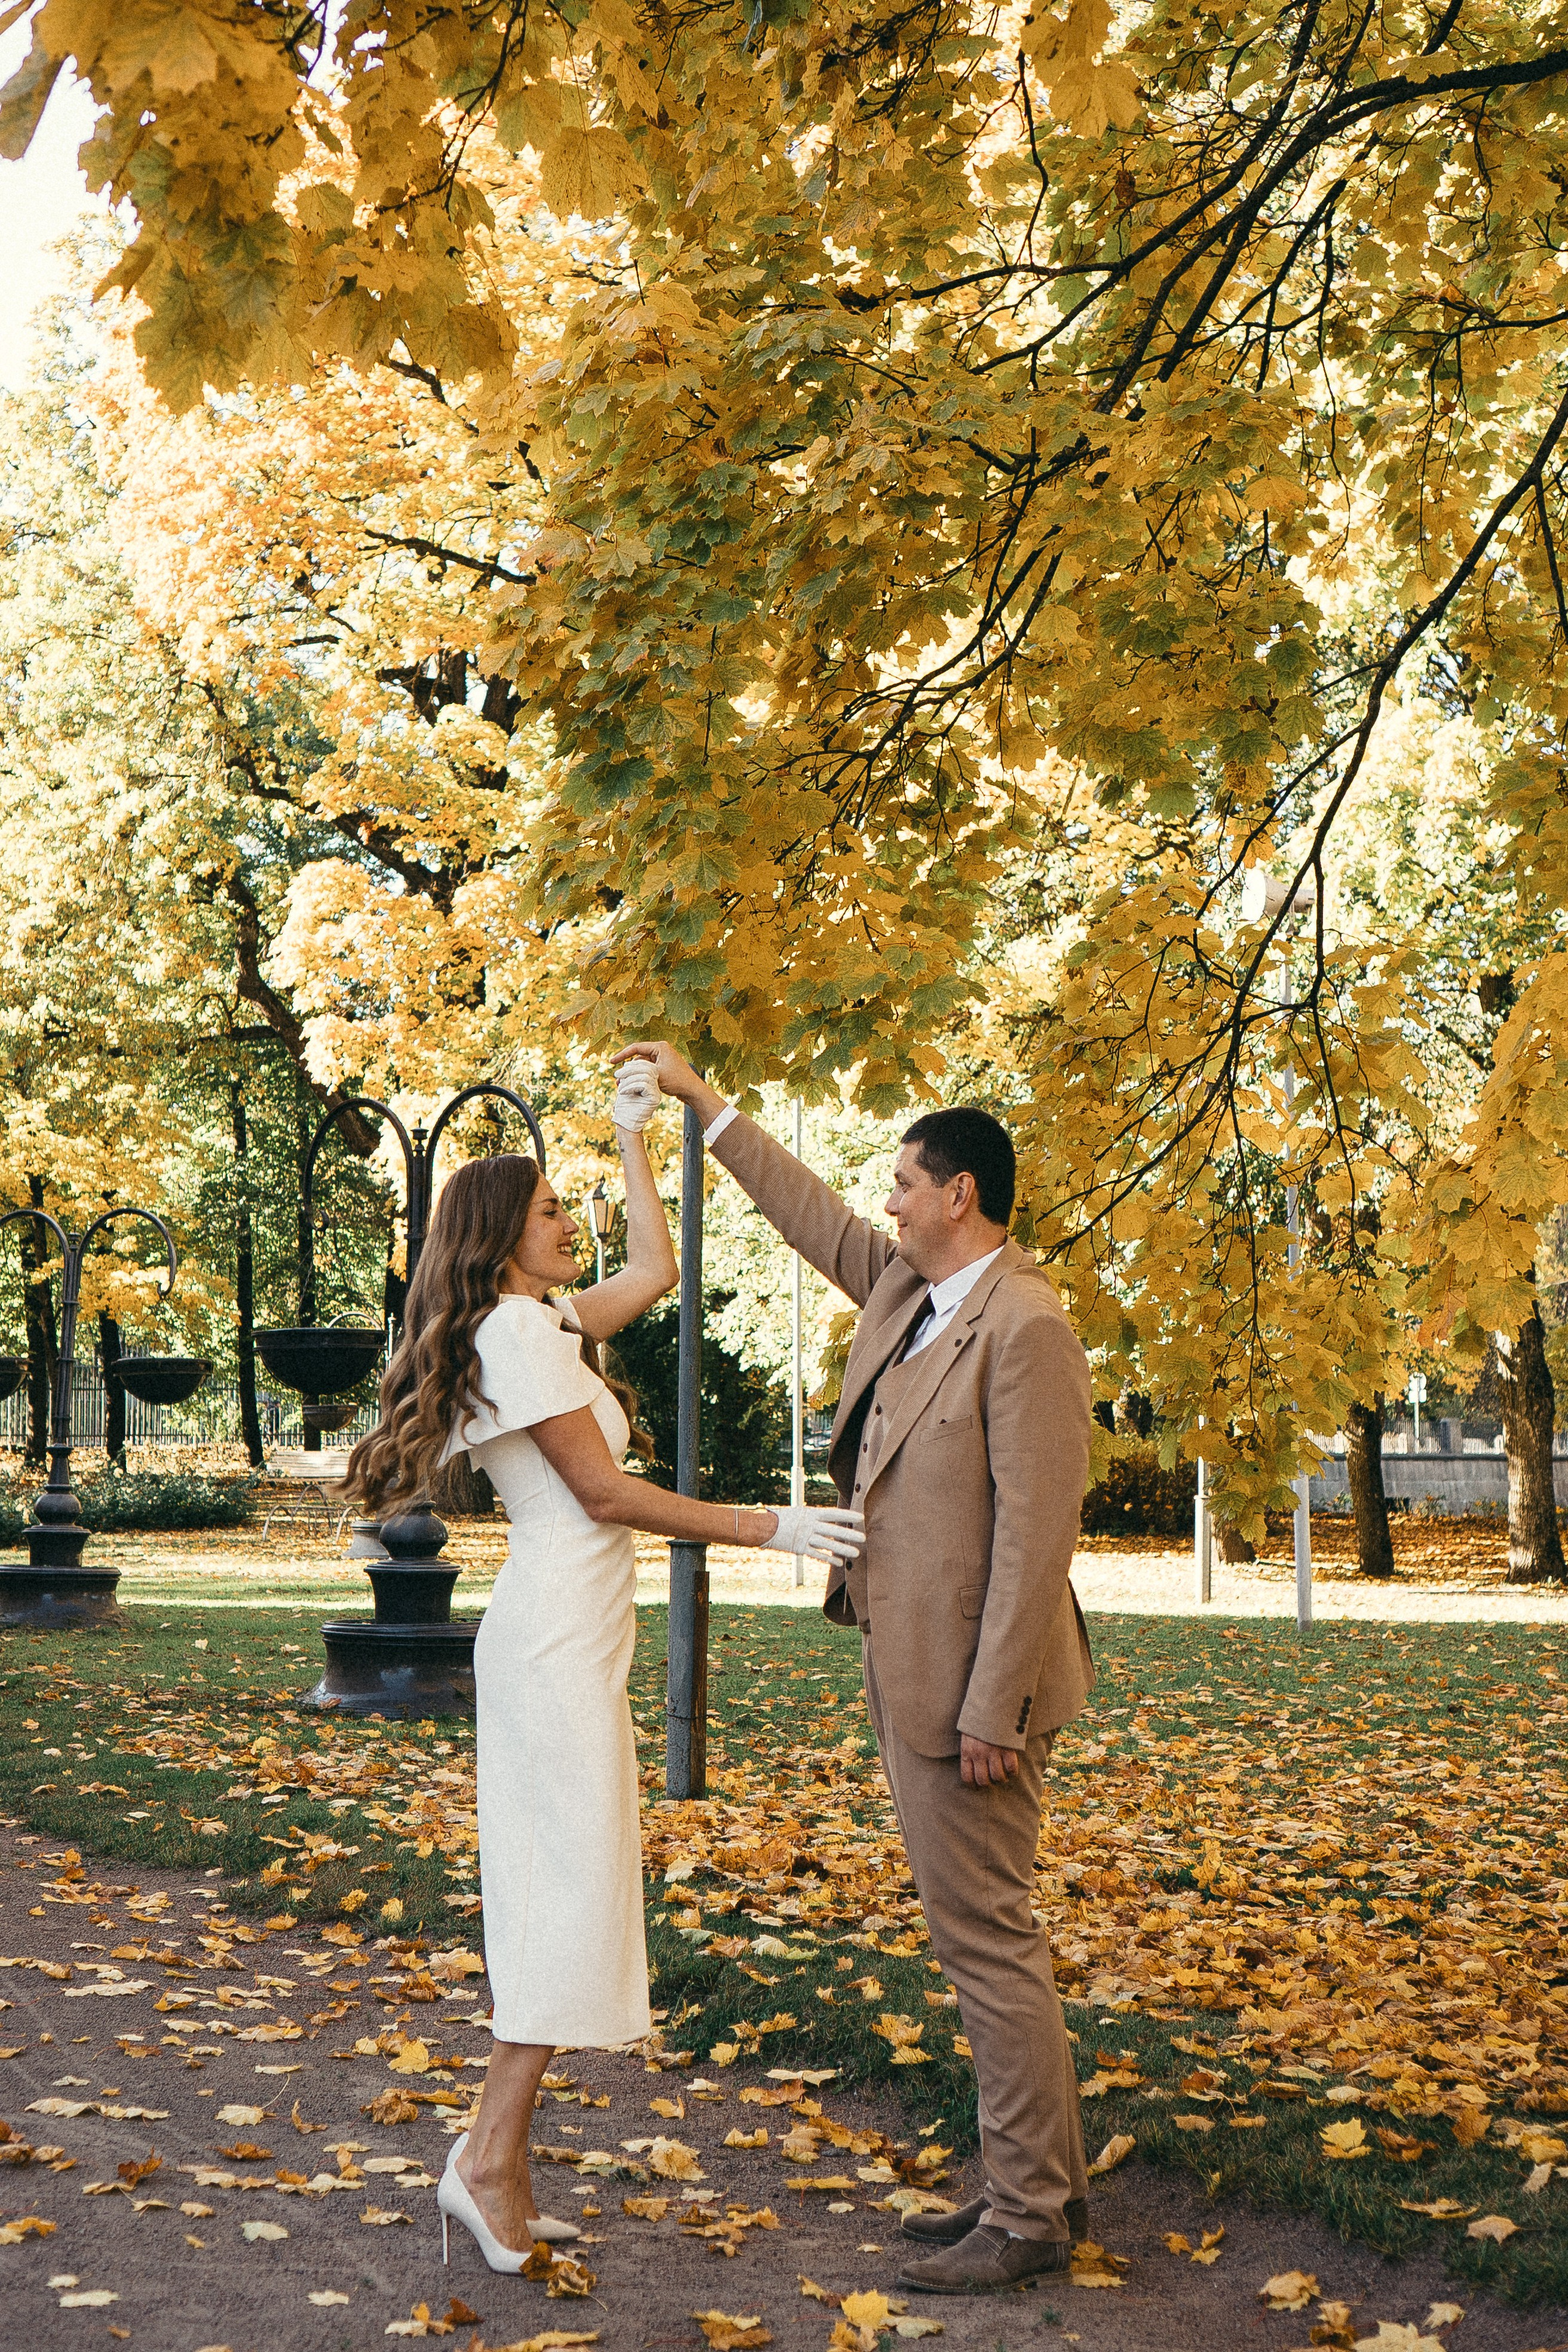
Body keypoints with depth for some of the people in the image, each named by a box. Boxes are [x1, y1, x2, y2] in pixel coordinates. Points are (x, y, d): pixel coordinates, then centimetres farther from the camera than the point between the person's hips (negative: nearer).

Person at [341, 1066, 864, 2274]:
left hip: (567, 1638, 10)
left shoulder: (549, 1320, 16)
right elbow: (606, 1493, -14)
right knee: (575, 1879, -11)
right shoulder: (516, 1331, -12)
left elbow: (656, 1270, 31)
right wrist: (766, 1528, -12)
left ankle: (506, 2168, 10)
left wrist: (635, 1138, 31)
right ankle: (488, 2160, -9)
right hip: (559, 1637, -10)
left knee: (559, 1886, 8)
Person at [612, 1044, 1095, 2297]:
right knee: (987, 1936, 15)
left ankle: (1030, 2218, 8)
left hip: (969, 1681, -10)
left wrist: (992, 1711, -22)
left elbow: (1036, 1530, -22)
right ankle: (1042, 2180, 26)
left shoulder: (1024, 1326, -18)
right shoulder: (905, 1288, 9)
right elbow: (813, 1215, 27)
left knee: (987, 1938, -3)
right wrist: (705, 1103, 31)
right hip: (908, 1671, 10)